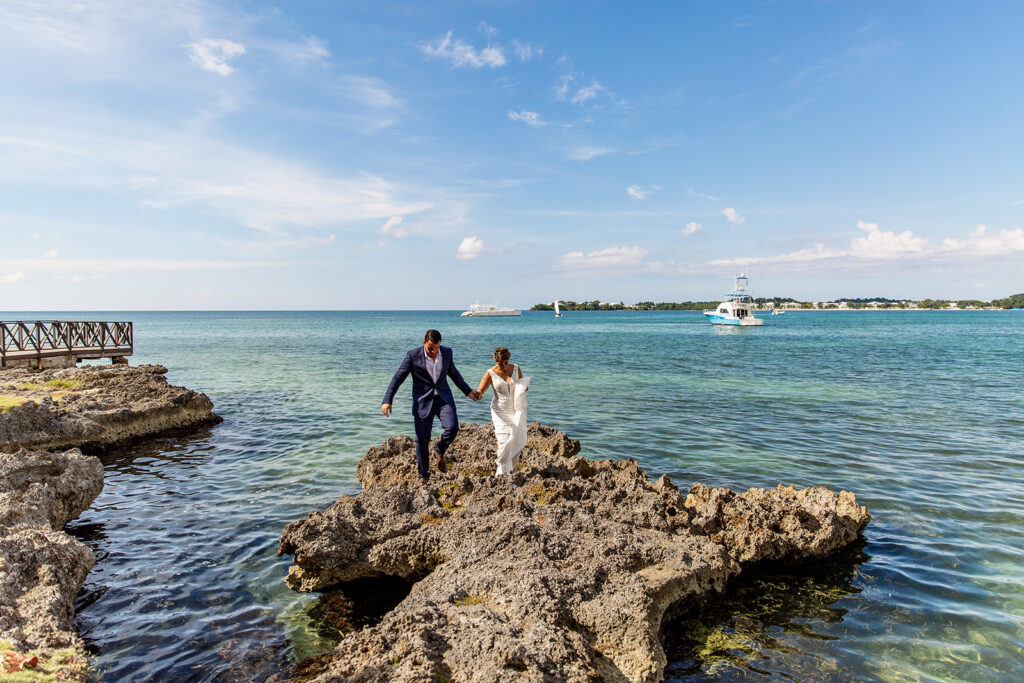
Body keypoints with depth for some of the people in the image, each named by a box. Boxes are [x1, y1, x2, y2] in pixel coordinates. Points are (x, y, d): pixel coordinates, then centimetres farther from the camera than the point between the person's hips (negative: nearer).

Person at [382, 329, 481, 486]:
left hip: (444, 399, 2)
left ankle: (440, 451, 12)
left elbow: (453, 373, 15)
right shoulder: (413, 355, -11)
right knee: (422, 440, 1)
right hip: (423, 402, -2)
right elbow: (398, 378, -8)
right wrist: (387, 401, -15)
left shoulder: (446, 352, -1)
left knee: (452, 428, -20)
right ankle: (423, 475, 22)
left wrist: (468, 392, 16)